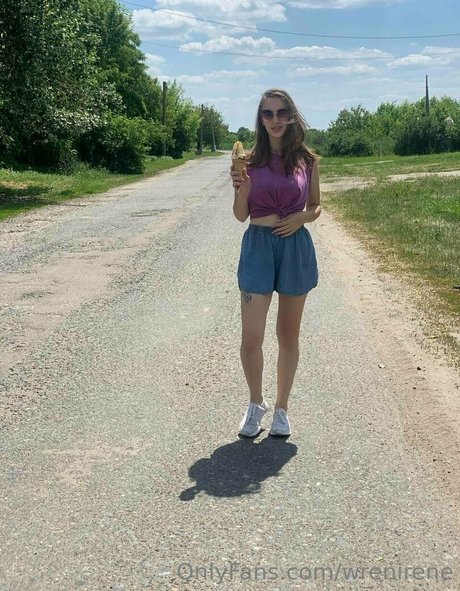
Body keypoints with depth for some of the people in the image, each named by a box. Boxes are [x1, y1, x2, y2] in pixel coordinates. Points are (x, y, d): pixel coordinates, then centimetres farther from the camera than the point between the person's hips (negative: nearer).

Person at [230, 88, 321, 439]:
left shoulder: (307, 160, 3)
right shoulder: (251, 160, 1)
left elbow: (316, 207, 12)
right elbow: (241, 215, 3)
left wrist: (302, 217, -9)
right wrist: (241, 188, -16)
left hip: (296, 247, 1)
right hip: (258, 245, -1)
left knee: (289, 335, 10)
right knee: (251, 338, -5)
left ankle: (281, 408, 27)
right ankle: (256, 403, 21)